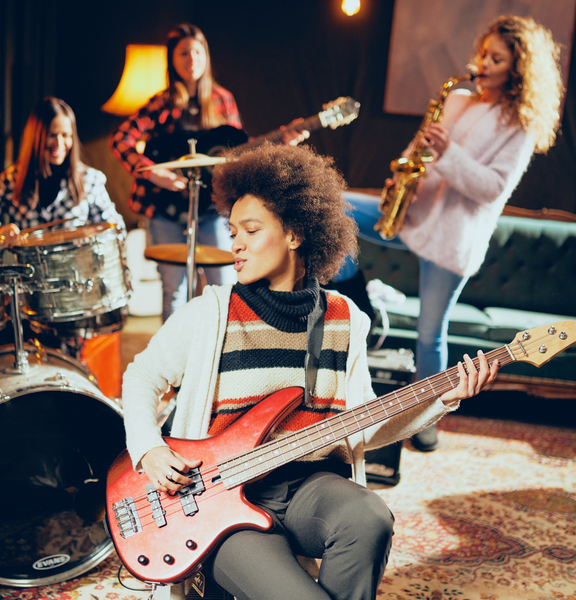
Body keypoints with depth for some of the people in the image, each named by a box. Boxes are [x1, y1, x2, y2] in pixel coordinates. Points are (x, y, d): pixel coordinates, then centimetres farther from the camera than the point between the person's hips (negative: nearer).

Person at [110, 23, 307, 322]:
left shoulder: (222, 100, 5)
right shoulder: (163, 103, -5)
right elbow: (120, 140, -13)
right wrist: (152, 172, -25)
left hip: (210, 205, 2)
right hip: (167, 207, -2)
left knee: (226, 285, -1)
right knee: (174, 289, 7)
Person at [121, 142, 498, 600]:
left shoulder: (345, 319, 8)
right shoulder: (210, 313, -1)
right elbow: (142, 377, 10)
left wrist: (443, 399, -1)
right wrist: (148, 450, -6)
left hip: (313, 485, 3)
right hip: (225, 494, -3)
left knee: (370, 520, -31)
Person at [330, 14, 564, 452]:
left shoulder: (520, 125, -4)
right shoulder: (457, 101, 13)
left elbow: (495, 187, -13)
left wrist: (448, 153, -24)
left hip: (453, 236, -5)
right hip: (411, 211, 6)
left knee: (431, 333, 2)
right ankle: (359, 311, 0)